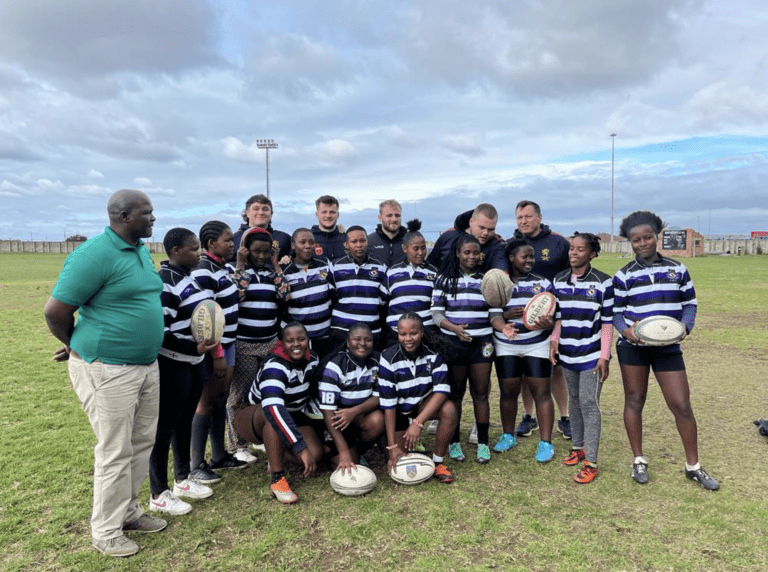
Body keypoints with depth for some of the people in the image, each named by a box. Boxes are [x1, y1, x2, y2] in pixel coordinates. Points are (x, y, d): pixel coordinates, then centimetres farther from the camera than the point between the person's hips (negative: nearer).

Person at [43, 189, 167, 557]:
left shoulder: (142, 251, 9)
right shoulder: (95, 254, -18)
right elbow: (55, 311, -15)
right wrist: (78, 347, 2)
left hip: (146, 365, 8)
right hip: (109, 370, -8)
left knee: (143, 443, 17)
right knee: (115, 452, 4)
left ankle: (129, 512, 35)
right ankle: (106, 532, 23)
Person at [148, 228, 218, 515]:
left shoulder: (190, 278, 11)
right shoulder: (165, 283, -19)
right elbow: (158, 331, -23)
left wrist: (209, 344, 11)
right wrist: (194, 348, -25)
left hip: (194, 363, 9)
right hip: (173, 366, -9)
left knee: (185, 421, 19)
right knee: (165, 427, 3)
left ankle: (182, 479, 34)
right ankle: (159, 494, 17)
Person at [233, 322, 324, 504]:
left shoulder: (312, 360, -10)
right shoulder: (274, 367, -31)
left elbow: (314, 394, 7)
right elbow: (273, 408, -47)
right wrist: (301, 447, -53)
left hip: (292, 416, 6)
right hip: (253, 416, -6)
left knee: (315, 454, -19)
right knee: (273, 414, -41)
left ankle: (277, 453, 13)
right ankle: (277, 479, -32)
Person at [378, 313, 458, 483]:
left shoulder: (433, 353, -19)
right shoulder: (389, 359, -24)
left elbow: (442, 390, -25)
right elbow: (388, 404, -22)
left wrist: (418, 422, -36)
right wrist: (392, 446, -23)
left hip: (423, 402, 2)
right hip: (398, 409, -1)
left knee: (449, 410, -29)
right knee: (398, 461, -6)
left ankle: (438, 463, -10)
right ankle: (385, 440, 28)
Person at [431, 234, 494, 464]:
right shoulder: (444, 279, 3)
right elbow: (436, 311, -1)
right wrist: (453, 328, -16)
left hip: (482, 342, 1)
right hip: (453, 342, -1)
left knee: (481, 392, 5)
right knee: (455, 393, 7)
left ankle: (483, 443, 17)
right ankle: (454, 441, 21)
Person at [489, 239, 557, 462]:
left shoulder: (542, 283, 3)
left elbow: (550, 314, 1)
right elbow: (494, 314, -8)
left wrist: (547, 323, -23)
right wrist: (504, 325, -30)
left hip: (537, 345, 0)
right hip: (506, 346, 0)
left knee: (542, 392, -1)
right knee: (508, 391, 6)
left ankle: (546, 443, 8)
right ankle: (508, 436, 24)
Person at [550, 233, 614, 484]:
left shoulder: (602, 282, -9)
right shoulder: (559, 280, 5)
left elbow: (607, 322, -7)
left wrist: (604, 356, -10)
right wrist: (554, 340, 1)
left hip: (592, 354, -5)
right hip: (567, 353, 5)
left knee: (589, 403, -5)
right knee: (574, 400, 15)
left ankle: (591, 462, 3)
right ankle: (578, 446, 31)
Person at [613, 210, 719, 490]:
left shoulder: (677, 269, 5)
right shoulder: (624, 275, 1)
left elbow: (690, 303, 8)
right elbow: (614, 312, 2)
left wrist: (684, 326, -11)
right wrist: (626, 330, -18)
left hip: (668, 347, 1)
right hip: (633, 346, 0)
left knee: (681, 404, 1)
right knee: (634, 401, 8)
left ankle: (693, 466, 19)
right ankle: (639, 460, 23)